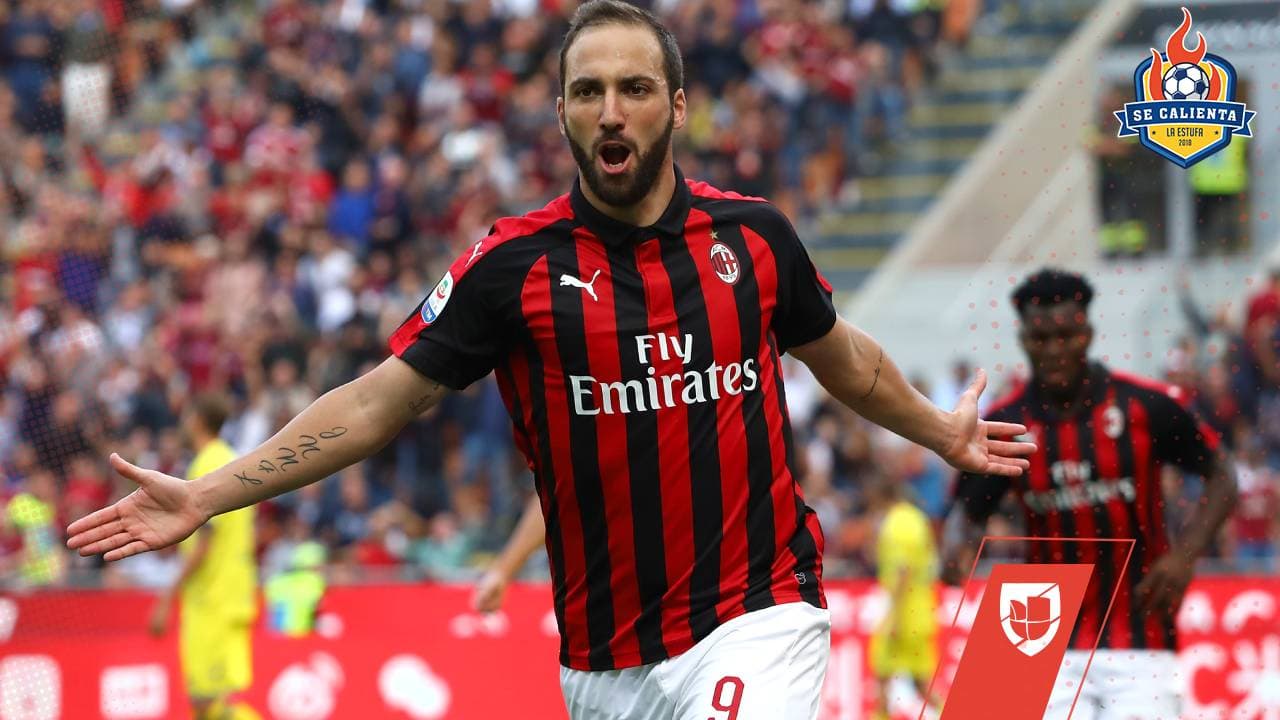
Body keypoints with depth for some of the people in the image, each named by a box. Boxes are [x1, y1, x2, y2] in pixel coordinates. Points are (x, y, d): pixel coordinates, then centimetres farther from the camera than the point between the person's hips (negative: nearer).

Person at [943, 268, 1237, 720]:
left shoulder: (1146, 406, -7)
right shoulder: (1003, 425, -3)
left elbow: (1221, 478, 2)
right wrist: (958, 550, -19)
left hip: (1141, 638, -2)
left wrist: (1186, 554, -13)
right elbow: (968, 511, 5)